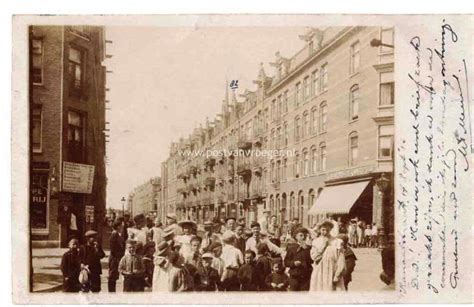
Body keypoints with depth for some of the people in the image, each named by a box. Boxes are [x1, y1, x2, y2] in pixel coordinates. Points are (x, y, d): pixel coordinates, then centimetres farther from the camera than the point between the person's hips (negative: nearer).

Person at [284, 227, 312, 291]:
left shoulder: (308, 248, 5)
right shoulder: (291, 248, 3)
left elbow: (312, 261, -8)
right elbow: (286, 262, 3)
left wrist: (306, 249, -11)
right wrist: (293, 263, -16)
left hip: (305, 276, 1)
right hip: (294, 276, -1)